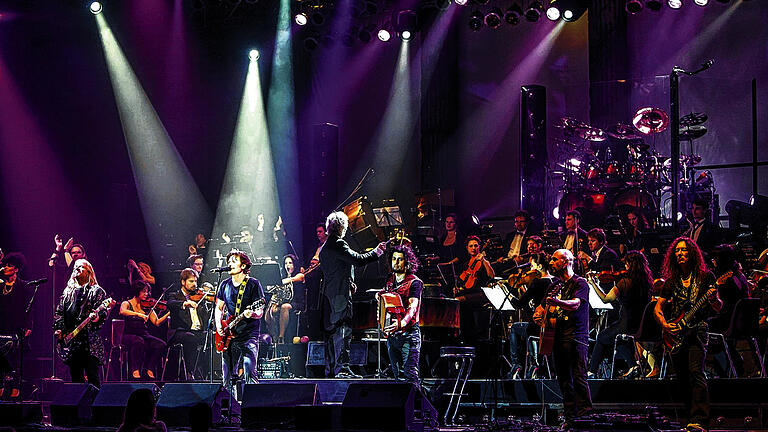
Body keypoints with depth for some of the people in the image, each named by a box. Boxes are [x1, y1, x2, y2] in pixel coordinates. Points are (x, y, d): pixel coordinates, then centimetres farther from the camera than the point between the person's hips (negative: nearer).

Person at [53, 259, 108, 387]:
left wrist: (96, 317, -26)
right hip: (70, 341, 6)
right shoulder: (68, 292, 21)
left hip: (89, 339, -6)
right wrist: (58, 328, 5)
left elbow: (104, 312, -4)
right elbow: (59, 312, 20)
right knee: (75, 377, 7)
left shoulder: (96, 291, 5)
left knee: (93, 378, -10)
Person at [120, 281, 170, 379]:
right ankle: (135, 370, -25)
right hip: (129, 335, -4)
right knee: (139, 341, -38)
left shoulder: (147, 306, 13)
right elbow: (123, 311, -21)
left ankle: (149, 369, -8)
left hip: (144, 334, 4)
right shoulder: (127, 304, 4)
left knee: (161, 344, -22)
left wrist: (169, 313, -12)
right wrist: (138, 314, -34)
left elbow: (157, 322, 3)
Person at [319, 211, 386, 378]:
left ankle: (330, 370, 11)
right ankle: (342, 368, -17)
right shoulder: (338, 244, -12)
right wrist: (377, 252, -5)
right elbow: (357, 259, -17)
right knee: (343, 330, -11)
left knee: (331, 331, 10)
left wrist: (348, 283, 22)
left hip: (328, 295, 9)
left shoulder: (324, 248, 18)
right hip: (340, 294, -9)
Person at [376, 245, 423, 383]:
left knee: (410, 374, -14)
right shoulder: (390, 279, 11)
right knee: (398, 375, 9)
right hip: (391, 335, 7)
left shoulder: (414, 283, -11)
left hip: (408, 334, -7)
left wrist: (401, 323, -43)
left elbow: (413, 307, -25)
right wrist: (380, 294, 11)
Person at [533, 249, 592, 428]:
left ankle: (585, 415, -14)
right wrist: (538, 314, 5)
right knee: (564, 380, 6)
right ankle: (570, 418, 8)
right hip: (558, 336, 8)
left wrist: (557, 302, -41)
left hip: (576, 336, -7)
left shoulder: (580, 283, -3)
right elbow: (541, 307, 30)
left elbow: (575, 304, -22)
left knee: (579, 378, -14)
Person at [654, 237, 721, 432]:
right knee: (683, 379, 3)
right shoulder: (671, 282, 14)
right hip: (676, 334, 5)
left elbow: (718, 308, 3)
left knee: (695, 372, -20)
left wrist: (713, 299, -20)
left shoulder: (705, 277, 4)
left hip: (697, 330, -5)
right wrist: (664, 324, -2)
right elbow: (658, 308, 17)